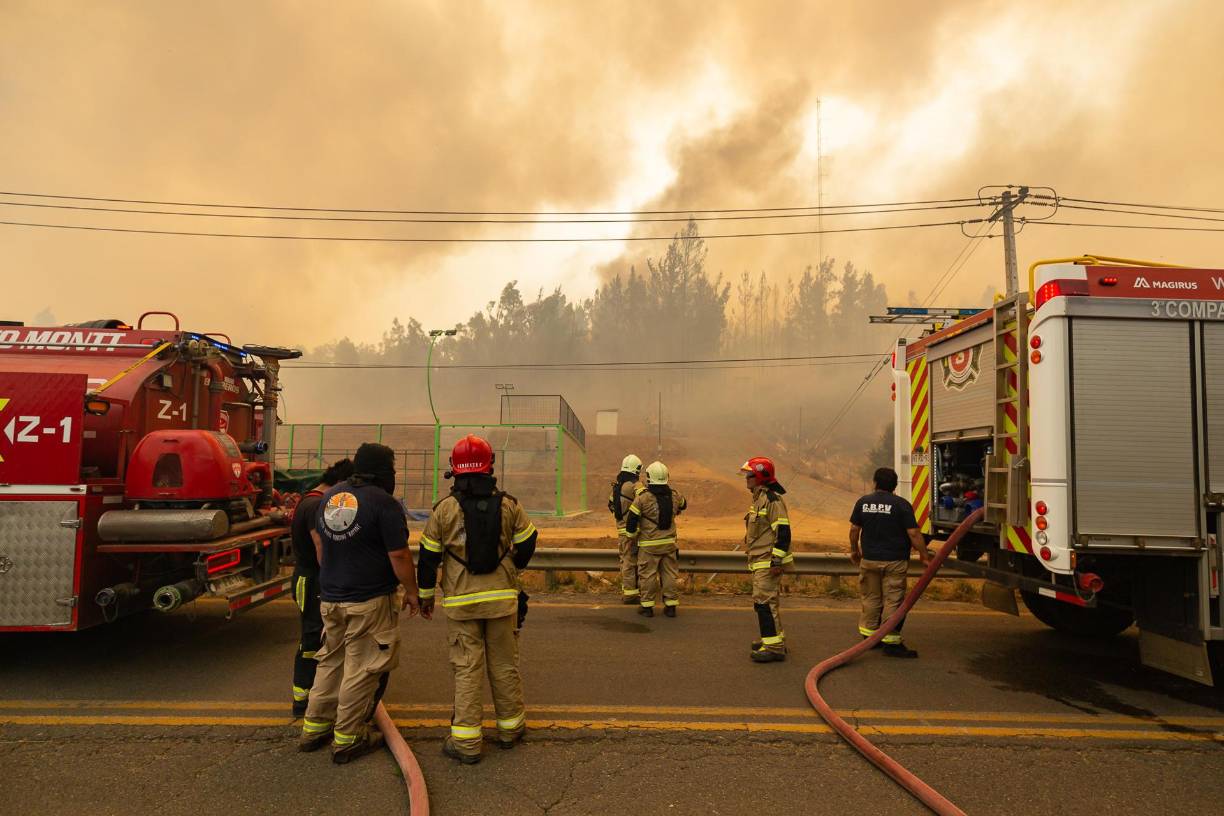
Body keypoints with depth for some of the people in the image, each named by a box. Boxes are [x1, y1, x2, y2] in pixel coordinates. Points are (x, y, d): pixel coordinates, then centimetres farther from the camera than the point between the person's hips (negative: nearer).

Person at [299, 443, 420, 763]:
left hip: (330, 598, 7)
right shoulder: (384, 503, -17)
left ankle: (314, 727, 30)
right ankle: (347, 739, 14)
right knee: (362, 668, 5)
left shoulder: (329, 496, 7)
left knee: (331, 662, 21)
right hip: (370, 601, -7)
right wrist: (411, 592, -1)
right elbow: (399, 556, -15)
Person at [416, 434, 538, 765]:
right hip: (502, 597, 1)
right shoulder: (509, 505, -2)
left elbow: (428, 557, 0)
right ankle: (510, 728, 27)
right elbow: (527, 543, 8)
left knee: (467, 669, 5)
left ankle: (466, 741, 9)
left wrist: (426, 596, 12)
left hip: (461, 602, -1)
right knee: (505, 666, 13)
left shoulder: (444, 509, -6)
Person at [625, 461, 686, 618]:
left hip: (648, 544, -4)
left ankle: (647, 606, 12)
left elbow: (632, 520, -9)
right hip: (669, 543, 4)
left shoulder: (642, 497, -12)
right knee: (670, 574, 10)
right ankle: (671, 606, 15)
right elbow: (683, 505, 24)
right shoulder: (674, 495, 0)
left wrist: (632, 537, 7)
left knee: (647, 575, 6)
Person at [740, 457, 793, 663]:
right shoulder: (759, 498, 16)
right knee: (768, 602, 17)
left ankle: (774, 648, -5)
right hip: (759, 562, 10)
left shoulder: (772, 500, -17)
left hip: (768, 564, -10)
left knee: (765, 602, -10)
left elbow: (783, 532, -21)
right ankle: (775, 639, 29)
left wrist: (777, 561, -22)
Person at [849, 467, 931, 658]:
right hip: (894, 561, -4)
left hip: (869, 560, 4)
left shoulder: (863, 502, 1)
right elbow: (913, 534, -12)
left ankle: (868, 634, 24)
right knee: (892, 601, 1)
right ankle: (891, 641, 3)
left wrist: (854, 550, 21)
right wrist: (924, 556, -2)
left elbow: (854, 530, 6)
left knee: (871, 598, 16)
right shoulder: (902, 505, -10)